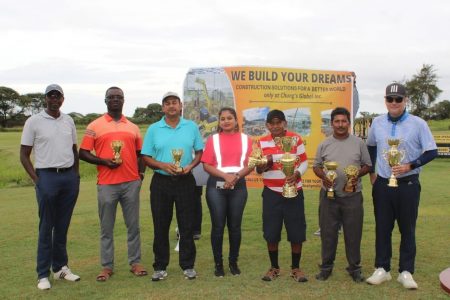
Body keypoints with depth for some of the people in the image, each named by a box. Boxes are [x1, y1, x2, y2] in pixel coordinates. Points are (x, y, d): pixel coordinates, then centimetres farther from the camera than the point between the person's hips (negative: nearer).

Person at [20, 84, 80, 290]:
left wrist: (76, 175, 9)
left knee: (63, 226, 11)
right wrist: (36, 180, -9)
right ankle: (43, 274, 9)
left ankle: (60, 268, 22)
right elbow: (24, 155, -1)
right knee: (46, 227, 1)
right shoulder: (34, 122, -2)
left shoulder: (69, 121, 10)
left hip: (69, 176, 4)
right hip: (47, 176, -4)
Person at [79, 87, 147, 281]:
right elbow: (83, 153, 0)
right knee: (106, 227, 5)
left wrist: (141, 173, 4)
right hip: (106, 184, -2)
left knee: (133, 225, 8)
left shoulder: (132, 127, 12)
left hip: (131, 183, 3)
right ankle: (106, 266, 15)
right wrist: (104, 161, -13)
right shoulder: (95, 126, 2)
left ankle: (135, 262, 19)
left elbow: (140, 153, 18)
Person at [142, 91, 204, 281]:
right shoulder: (153, 129, 2)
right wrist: (163, 165, -16)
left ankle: (188, 265, 18)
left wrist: (190, 166, -11)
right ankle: (160, 267, 17)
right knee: (160, 226, 5)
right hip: (161, 182, 0)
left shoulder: (192, 127, 4)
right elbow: (146, 157, 1)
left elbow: (199, 152, 8)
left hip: (185, 181, 0)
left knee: (186, 225, 6)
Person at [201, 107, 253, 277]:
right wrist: (226, 175, -15)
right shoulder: (213, 139, 6)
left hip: (239, 186, 1)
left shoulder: (245, 139, 8)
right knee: (218, 226, 1)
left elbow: (250, 164, 2)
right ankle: (218, 263, 12)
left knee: (235, 225, 7)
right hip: (216, 186, -1)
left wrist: (236, 176, -15)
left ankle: (233, 262, 19)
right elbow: (206, 165, -2)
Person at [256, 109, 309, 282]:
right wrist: (264, 164, -17)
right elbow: (258, 170, 6)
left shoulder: (296, 139, -3)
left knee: (296, 232, 2)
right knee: (271, 233, 4)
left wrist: (297, 174, -21)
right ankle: (274, 267, 21)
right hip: (271, 193, 1)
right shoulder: (262, 142, 2)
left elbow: (304, 163, -1)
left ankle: (296, 268, 19)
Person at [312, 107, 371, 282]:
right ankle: (326, 266, 21)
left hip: (353, 196, 0)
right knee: (328, 233, 8)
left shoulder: (359, 143, 2)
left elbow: (367, 165, 7)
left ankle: (354, 268, 21)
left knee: (353, 233, 7)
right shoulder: (324, 145, 3)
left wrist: (358, 174, -12)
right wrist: (323, 177, -12)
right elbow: (316, 166, 8)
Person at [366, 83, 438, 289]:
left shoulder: (418, 124, -7)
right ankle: (382, 269, 20)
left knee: (407, 229, 5)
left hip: (408, 184, -3)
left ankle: (406, 271, 17)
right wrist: (371, 171, 15)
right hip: (382, 184, 3)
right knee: (382, 228, 9)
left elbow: (432, 152, -4)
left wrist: (409, 166, -16)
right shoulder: (377, 122, 4)